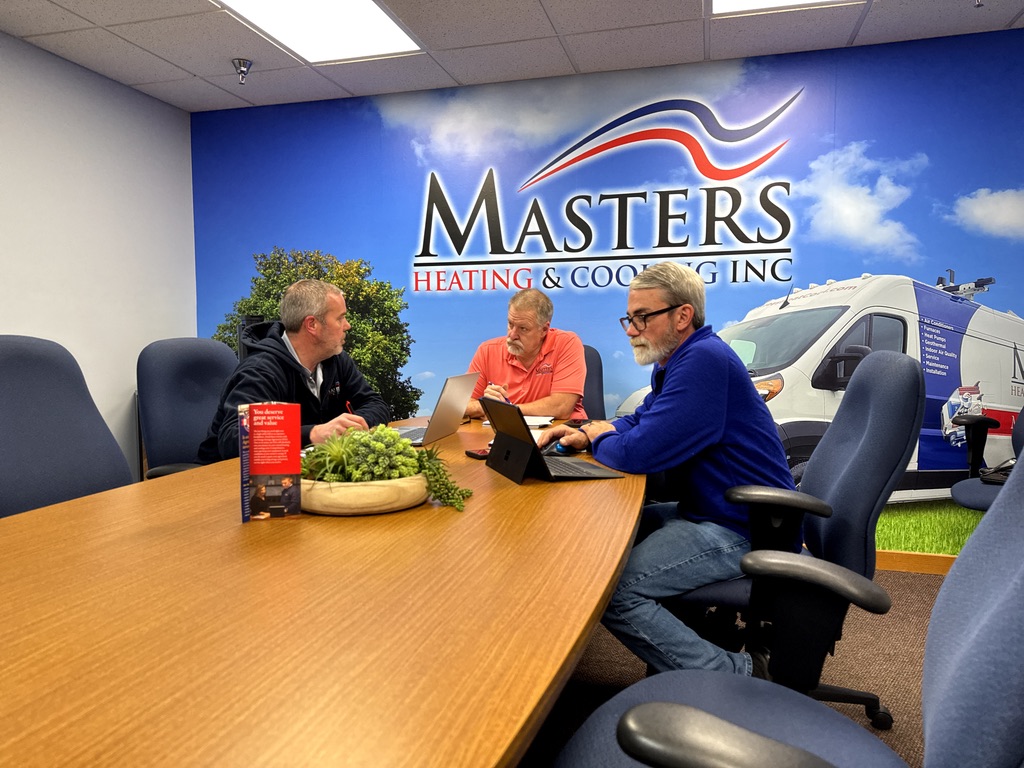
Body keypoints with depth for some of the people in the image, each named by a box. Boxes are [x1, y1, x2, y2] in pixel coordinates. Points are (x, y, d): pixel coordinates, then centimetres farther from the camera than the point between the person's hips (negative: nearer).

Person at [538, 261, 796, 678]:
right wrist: (586, 433, 3)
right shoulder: (676, 361, 13)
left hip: (745, 531, -11)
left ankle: (734, 674, -7)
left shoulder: (704, 361, -22)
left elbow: (640, 453, -26)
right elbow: (640, 420, 24)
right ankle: (700, 627, 15)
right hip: (709, 512, 11)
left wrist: (600, 439, -3)